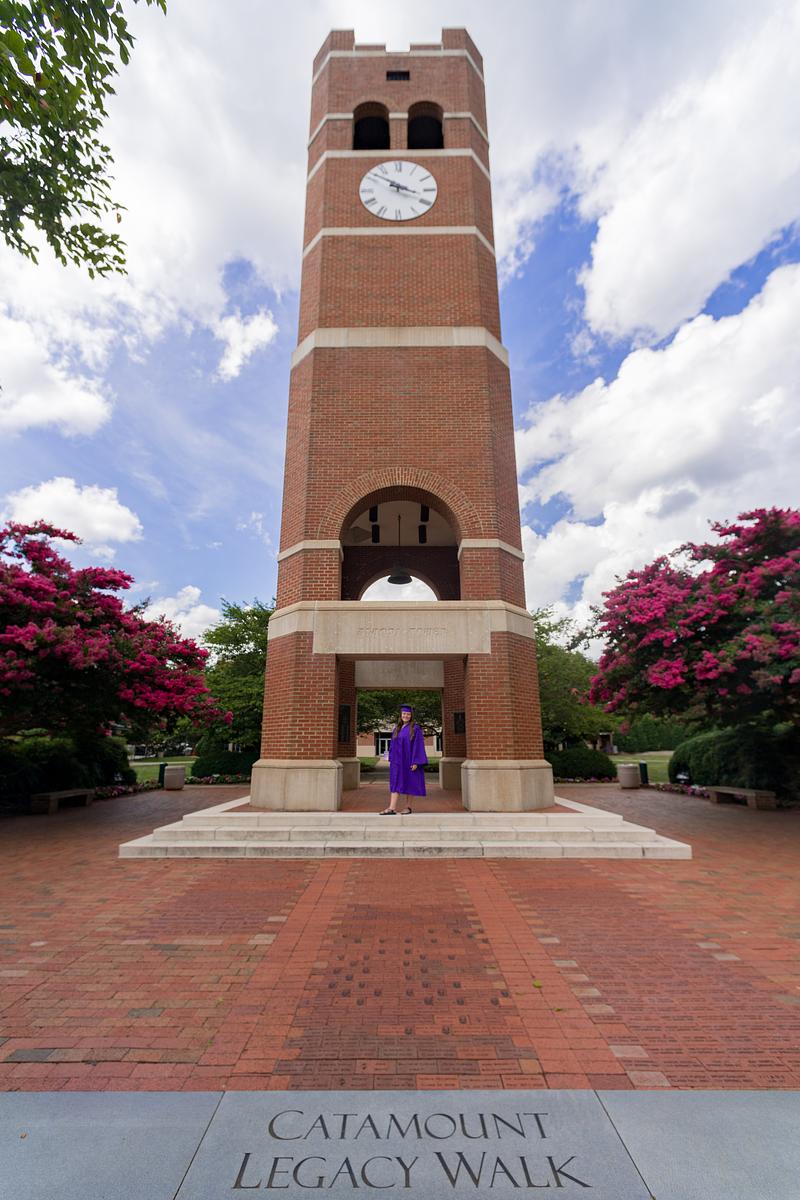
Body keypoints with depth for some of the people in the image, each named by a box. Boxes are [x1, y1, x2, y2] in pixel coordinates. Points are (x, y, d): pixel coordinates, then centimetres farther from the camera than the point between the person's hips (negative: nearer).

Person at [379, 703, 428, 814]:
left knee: (409, 783, 3)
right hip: (398, 761, 5)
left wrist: (415, 762, -16)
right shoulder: (397, 728, 11)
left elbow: (418, 746, -11)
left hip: (409, 760, -5)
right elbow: (393, 745, 14)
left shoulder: (415, 729, -6)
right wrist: (391, 759, 9)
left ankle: (408, 807, 15)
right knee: (395, 783, -2)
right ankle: (392, 808, -7)